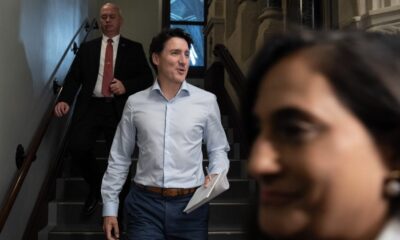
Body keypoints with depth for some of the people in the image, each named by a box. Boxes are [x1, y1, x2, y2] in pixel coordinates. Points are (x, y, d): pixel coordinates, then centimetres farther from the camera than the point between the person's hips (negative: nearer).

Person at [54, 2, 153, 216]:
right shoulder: (87, 48, 14)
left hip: (119, 109, -1)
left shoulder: (133, 48, 10)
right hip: (90, 107, 1)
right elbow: (74, 77, 5)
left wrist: (126, 86, -13)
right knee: (77, 148, -18)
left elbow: (147, 77, 5)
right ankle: (96, 185, 12)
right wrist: (64, 99, -12)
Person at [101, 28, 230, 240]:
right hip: (145, 204, 0)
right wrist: (109, 208, 5)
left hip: (191, 205, 1)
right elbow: (119, 158, 6)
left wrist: (216, 175, -9)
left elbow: (218, 149, 11)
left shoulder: (206, 101, 1)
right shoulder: (135, 103, 2)